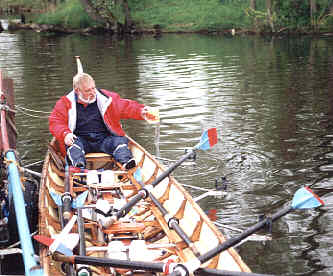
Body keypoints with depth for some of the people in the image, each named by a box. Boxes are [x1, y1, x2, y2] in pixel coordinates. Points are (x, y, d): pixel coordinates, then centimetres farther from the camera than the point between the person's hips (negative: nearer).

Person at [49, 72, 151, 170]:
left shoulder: (105, 97, 10)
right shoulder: (66, 103, 6)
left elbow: (125, 106, 8)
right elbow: (55, 122, 0)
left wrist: (140, 111, -11)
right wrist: (65, 134, -20)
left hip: (104, 139, 1)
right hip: (81, 140, -1)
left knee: (121, 141, -25)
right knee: (73, 144, -32)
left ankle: (126, 162, -50)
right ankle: (79, 167, -57)